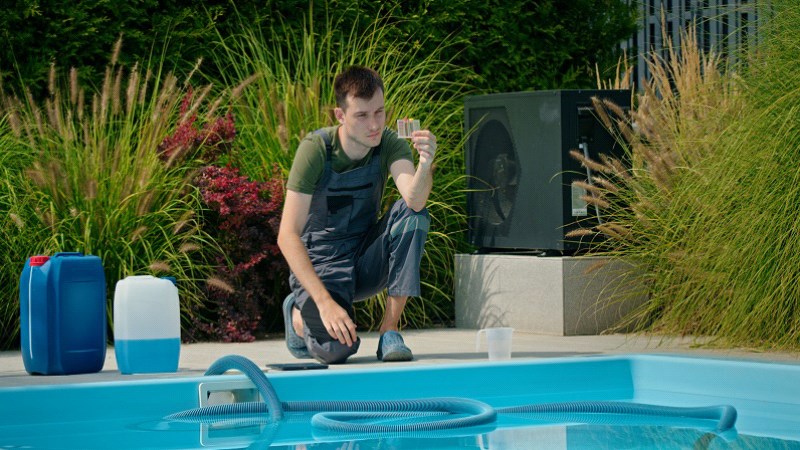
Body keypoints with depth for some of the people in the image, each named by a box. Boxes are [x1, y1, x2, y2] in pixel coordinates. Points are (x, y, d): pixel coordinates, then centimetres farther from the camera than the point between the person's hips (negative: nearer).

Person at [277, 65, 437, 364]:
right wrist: (325, 302, -32)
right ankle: (299, 314, 7)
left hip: (367, 260, 4)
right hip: (321, 265, -4)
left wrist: (425, 165, -53)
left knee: (413, 214, -25)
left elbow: (414, 199, -30)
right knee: (338, 348, -31)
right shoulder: (316, 149, -20)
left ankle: (390, 329, -16)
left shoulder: (390, 145, -11)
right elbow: (287, 236, -24)